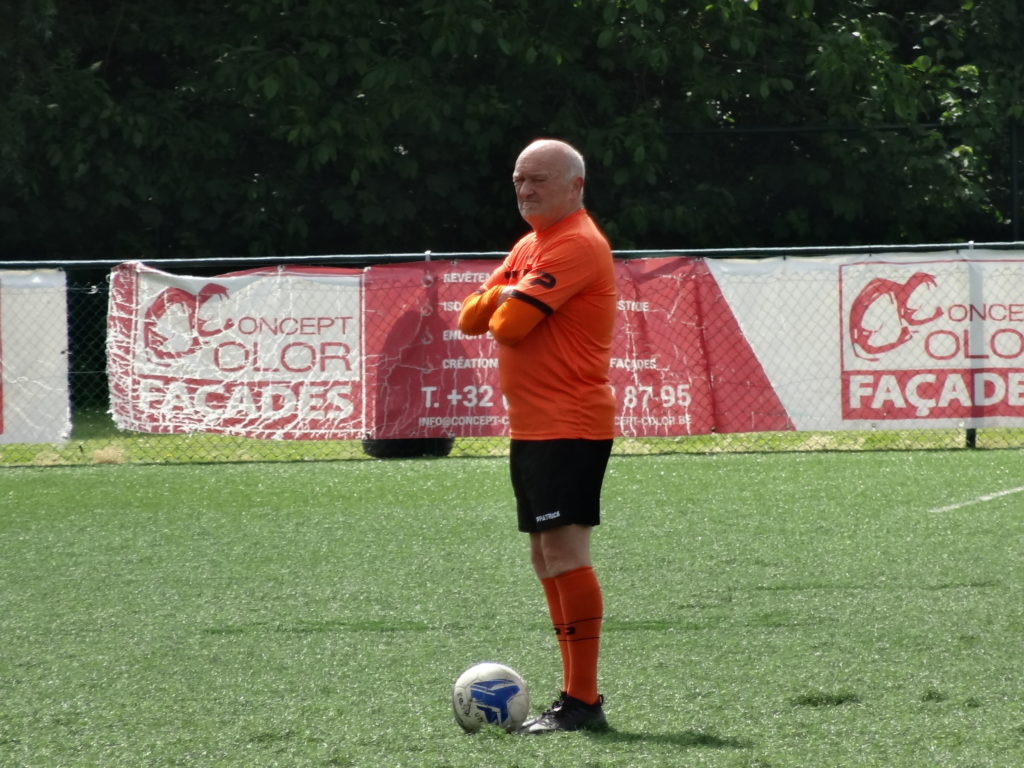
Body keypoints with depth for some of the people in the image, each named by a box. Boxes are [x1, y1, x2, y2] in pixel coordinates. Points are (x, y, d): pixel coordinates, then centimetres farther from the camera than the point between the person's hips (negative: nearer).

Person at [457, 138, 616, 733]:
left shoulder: (577, 244, -14)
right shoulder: (530, 245, 18)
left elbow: (510, 323, -21)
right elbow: (473, 318, 15)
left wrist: (502, 303, 2)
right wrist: (502, 295, -6)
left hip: (569, 428, -11)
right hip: (531, 429, 11)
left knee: (565, 552, -14)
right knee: (548, 560, 14)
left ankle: (583, 701, -15)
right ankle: (578, 691, 21)